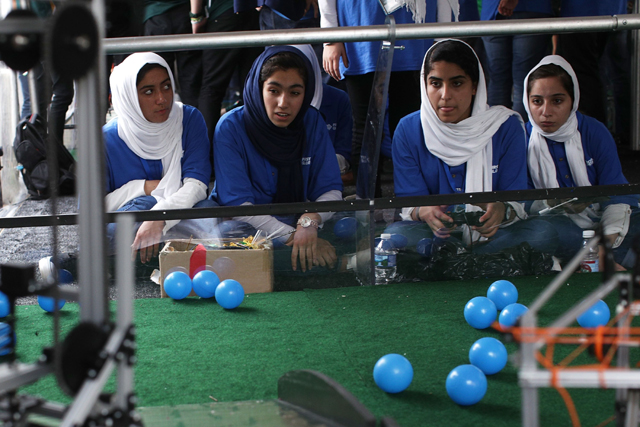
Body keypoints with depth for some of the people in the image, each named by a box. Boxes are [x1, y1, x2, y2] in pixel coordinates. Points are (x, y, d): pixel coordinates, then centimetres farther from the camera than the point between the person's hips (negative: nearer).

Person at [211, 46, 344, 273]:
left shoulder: (312, 122, 0)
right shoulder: (230, 128, -12)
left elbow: (330, 190, -1)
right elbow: (237, 204, -17)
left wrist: (310, 220, -26)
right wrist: (294, 237, -28)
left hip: (293, 223, 5)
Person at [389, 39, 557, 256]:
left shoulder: (506, 128, -2)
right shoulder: (408, 131, -2)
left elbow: (517, 201, -4)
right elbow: (408, 201, -3)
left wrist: (502, 210, -31)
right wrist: (423, 211, -30)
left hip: (491, 236, 1)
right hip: (435, 234, -1)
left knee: (543, 234, -30)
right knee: (395, 234, -34)